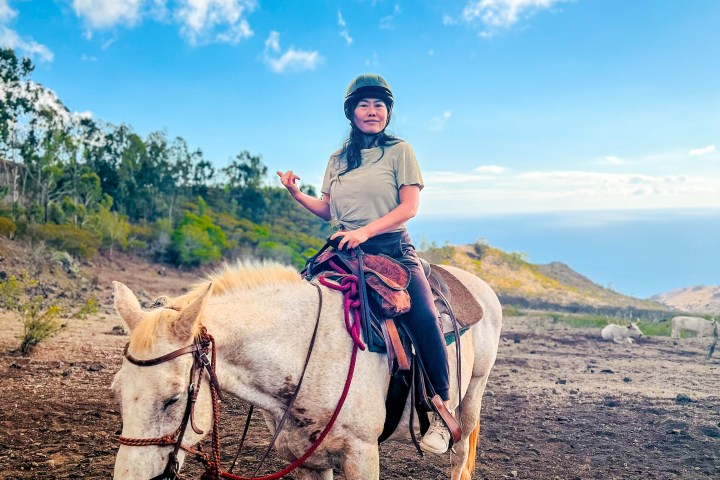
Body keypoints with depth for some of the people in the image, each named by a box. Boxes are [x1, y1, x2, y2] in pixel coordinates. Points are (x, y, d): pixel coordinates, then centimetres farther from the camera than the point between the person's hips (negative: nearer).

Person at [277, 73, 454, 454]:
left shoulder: (399, 150, 4)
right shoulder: (337, 160, 16)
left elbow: (410, 206, -7)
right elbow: (327, 211, 20)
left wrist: (365, 231, -20)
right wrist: (297, 195, 2)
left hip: (392, 249, -4)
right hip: (346, 251, 4)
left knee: (424, 318, -26)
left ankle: (442, 412, -13)